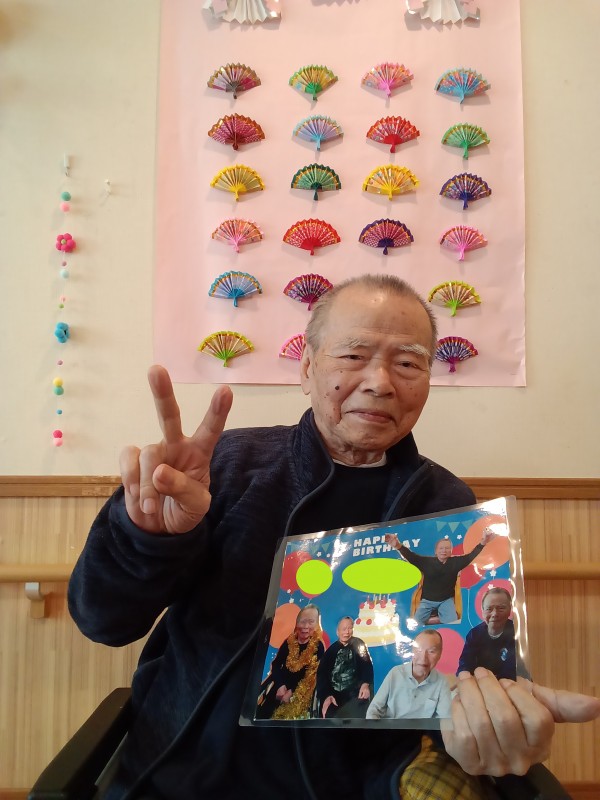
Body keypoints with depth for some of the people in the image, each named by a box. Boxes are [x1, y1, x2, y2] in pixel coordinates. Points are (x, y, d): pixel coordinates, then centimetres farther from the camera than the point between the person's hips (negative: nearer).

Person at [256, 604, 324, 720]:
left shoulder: (318, 647, -11)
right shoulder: (289, 642, -2)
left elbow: (313, 675, -11)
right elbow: (275, 665, 1)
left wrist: (292, 691, -14)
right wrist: (280, 685, -15)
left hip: (299, 695, -3)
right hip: (278, 688, 3)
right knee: (262, 715, 7)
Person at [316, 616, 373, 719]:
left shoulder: (358, 644, 10)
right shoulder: (331, 650, 11)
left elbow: (367, 664, -1)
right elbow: (322, 673, 0)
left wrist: (366, 684, -22)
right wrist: (326, 695, -18)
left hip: (355, 694, -2)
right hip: (334, 696, 2)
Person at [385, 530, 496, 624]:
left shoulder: (455, 562, -6)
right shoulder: (427, 561, -9)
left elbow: (471, 556, -12)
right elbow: (410, 556, -19)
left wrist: (482, 543, -29)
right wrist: (398, 546, -40)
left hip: (446, 600, 0)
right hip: (427, 600, 0)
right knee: (416, 623, -18)